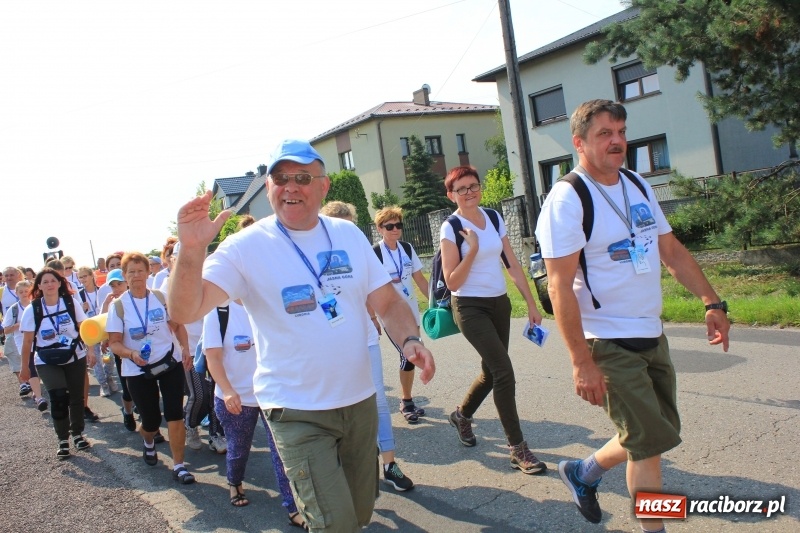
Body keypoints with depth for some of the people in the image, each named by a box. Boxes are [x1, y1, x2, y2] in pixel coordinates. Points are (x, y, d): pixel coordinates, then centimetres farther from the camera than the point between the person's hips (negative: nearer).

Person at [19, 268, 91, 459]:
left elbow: (83, 329, 1)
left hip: (75, 358, 2)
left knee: (77, 397, 9)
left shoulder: (71, 303, -6)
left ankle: (78, 434, 30)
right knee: (59, 397, -15)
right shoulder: (32, 310, -9)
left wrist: (90, 351, -4)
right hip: (47, 362, -2)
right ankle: (63, 440, 3)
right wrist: (25, 367, 1)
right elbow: (27, 341, -4)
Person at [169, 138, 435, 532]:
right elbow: (186, 311, -20)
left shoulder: (348, 234, 2)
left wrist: (410, 340, -15)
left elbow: (387, 301, 4)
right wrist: (191, 251, -37)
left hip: (360, 400, 5)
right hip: (297, 412, -4)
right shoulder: (246, 247, -11)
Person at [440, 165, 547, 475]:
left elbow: (513, 265, 8)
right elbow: (452, 282, -12)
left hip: (500, 304, 6)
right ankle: (518, 449, -3)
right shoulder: (451, 228, -10)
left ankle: (461, 415, 41)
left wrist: (531, 303, 5)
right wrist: (472, 250, -20)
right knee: (504, 371, -14)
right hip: (471, 307, -6)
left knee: (492, 372, 14)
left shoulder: (494, 219, 6)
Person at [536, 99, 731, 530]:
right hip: (608, 344, -8)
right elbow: (560, 286, -20)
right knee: (649, 439, -2)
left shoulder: (638, 186, 9)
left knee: (655, 434, 16)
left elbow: (672, 251, 15)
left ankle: (583, 473, 38)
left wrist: (712, 302, 6)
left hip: (652, 335, 8)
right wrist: (581, 362, -23)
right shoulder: (567, 199, -16)